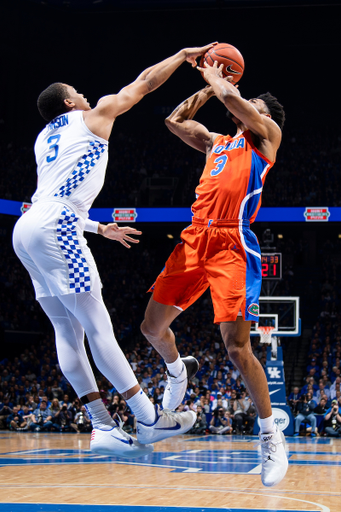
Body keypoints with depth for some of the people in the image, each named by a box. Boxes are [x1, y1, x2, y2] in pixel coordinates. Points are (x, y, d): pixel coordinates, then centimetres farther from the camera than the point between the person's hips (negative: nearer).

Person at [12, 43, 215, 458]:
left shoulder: (44, 139, 30)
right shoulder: (94, 115, 11)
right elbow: (145, 82, 17)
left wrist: (100, 229, 39)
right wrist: (184, 54, 31)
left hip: (27, 228, 8)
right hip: (53, 227, -8)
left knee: (68, 331, 6)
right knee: (98, 327, -10)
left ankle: (103, 427, 5)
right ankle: (149, 420, -8)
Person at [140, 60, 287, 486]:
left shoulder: (267, 134, 9)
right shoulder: (216, 142, 27)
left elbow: (241, 108, -10)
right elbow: (174, 120, 32)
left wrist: (219, 82, 7)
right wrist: (208, 88, 28)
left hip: (232, 244, -7)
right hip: (195, 239, 7)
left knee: (236, 346, -17)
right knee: (152, 327, 10)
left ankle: (272, 436, -4)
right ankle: (176, 373, 42)